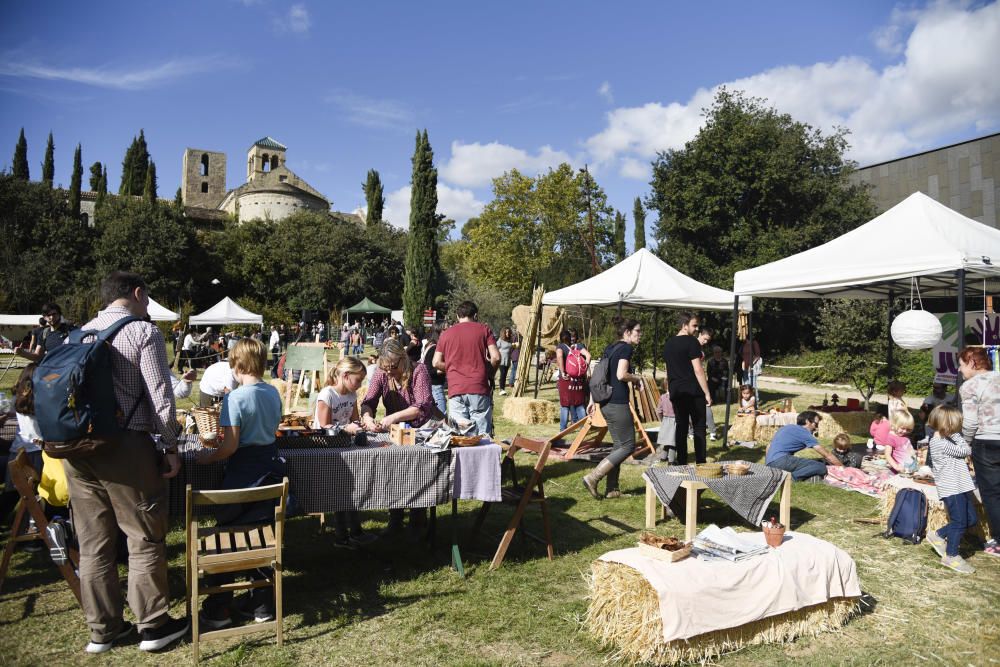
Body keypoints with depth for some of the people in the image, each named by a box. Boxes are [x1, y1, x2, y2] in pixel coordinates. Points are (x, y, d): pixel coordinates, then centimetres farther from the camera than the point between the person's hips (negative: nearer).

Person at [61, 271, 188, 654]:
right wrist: (171, 447, -5)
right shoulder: (143, 332, -6)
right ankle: (153, 626, 15)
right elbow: (160, 395, -11)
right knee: (145, 539, 6)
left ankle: (102, 630, 24)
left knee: (93, 543, 13)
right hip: (125, 446, -6)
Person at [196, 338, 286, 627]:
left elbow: (231, 445, -19)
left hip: (243, 473, -6)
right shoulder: (274, 393, 2)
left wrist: (208, 457, -2)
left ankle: (218, 611, 18)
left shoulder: (235, 398, -17)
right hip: (271, 468, 6)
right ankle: (262, 604, 24)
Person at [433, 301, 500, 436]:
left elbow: (436, 363, 6)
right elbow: (496, 357, -4)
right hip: (479, 389, -2)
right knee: (483, 436, 3)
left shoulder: (446, 333, 12)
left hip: (455, 390, 2)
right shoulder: (484, 330, 6)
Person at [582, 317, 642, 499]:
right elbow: (621, 375, -22)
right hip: (618, 404, -9)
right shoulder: (626, 348, -10)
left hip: (606, 403, 9)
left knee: (618, 445, 15)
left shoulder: (610, 348, 15)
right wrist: (637, 378, -3)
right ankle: (593, 477, -6)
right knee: (628, 446, 0)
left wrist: (593, 400, 18)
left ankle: (612, 489, 17)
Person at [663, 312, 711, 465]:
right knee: (699, 428, 2)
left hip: (676, 392, 6)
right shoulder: (691, 342, -9)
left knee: (681, 427, 8)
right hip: (693, 391, -6)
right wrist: (707, 393, -11)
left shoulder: (668, 345, 13)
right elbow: (698, 370, -14)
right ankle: (701, 464, 2)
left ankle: (681, 463, 9)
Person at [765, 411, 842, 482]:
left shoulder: (787, 427, 26)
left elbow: (768, 448, 31)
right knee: (821, 467, -10)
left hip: (769, 464, 9)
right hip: (780, 460, -9)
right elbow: (827, 455, 2)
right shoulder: (803, 432, 1)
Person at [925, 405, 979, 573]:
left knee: (971, 520, 15)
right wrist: (956, 435, -4)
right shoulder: (941, 444, -19)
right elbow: (966, 451, -13)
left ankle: (938, 535, 26)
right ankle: (951, 556, 14)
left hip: (961, 487, 10)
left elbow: (964, 452, 14)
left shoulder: (942, 440, 12)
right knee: (959, 522, 0)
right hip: (952, 490, -10)